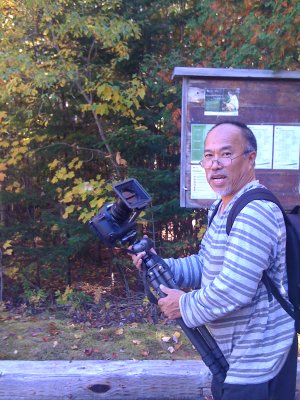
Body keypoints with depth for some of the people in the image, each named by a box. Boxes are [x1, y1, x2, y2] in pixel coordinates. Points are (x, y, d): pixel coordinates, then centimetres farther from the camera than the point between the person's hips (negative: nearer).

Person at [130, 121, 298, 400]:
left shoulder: (254, 212, -27)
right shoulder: (223, 208, 8)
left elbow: (234, 289, -32)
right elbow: (207, 265, 13)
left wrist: (185, 306, -18)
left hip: (256, 359, -9)